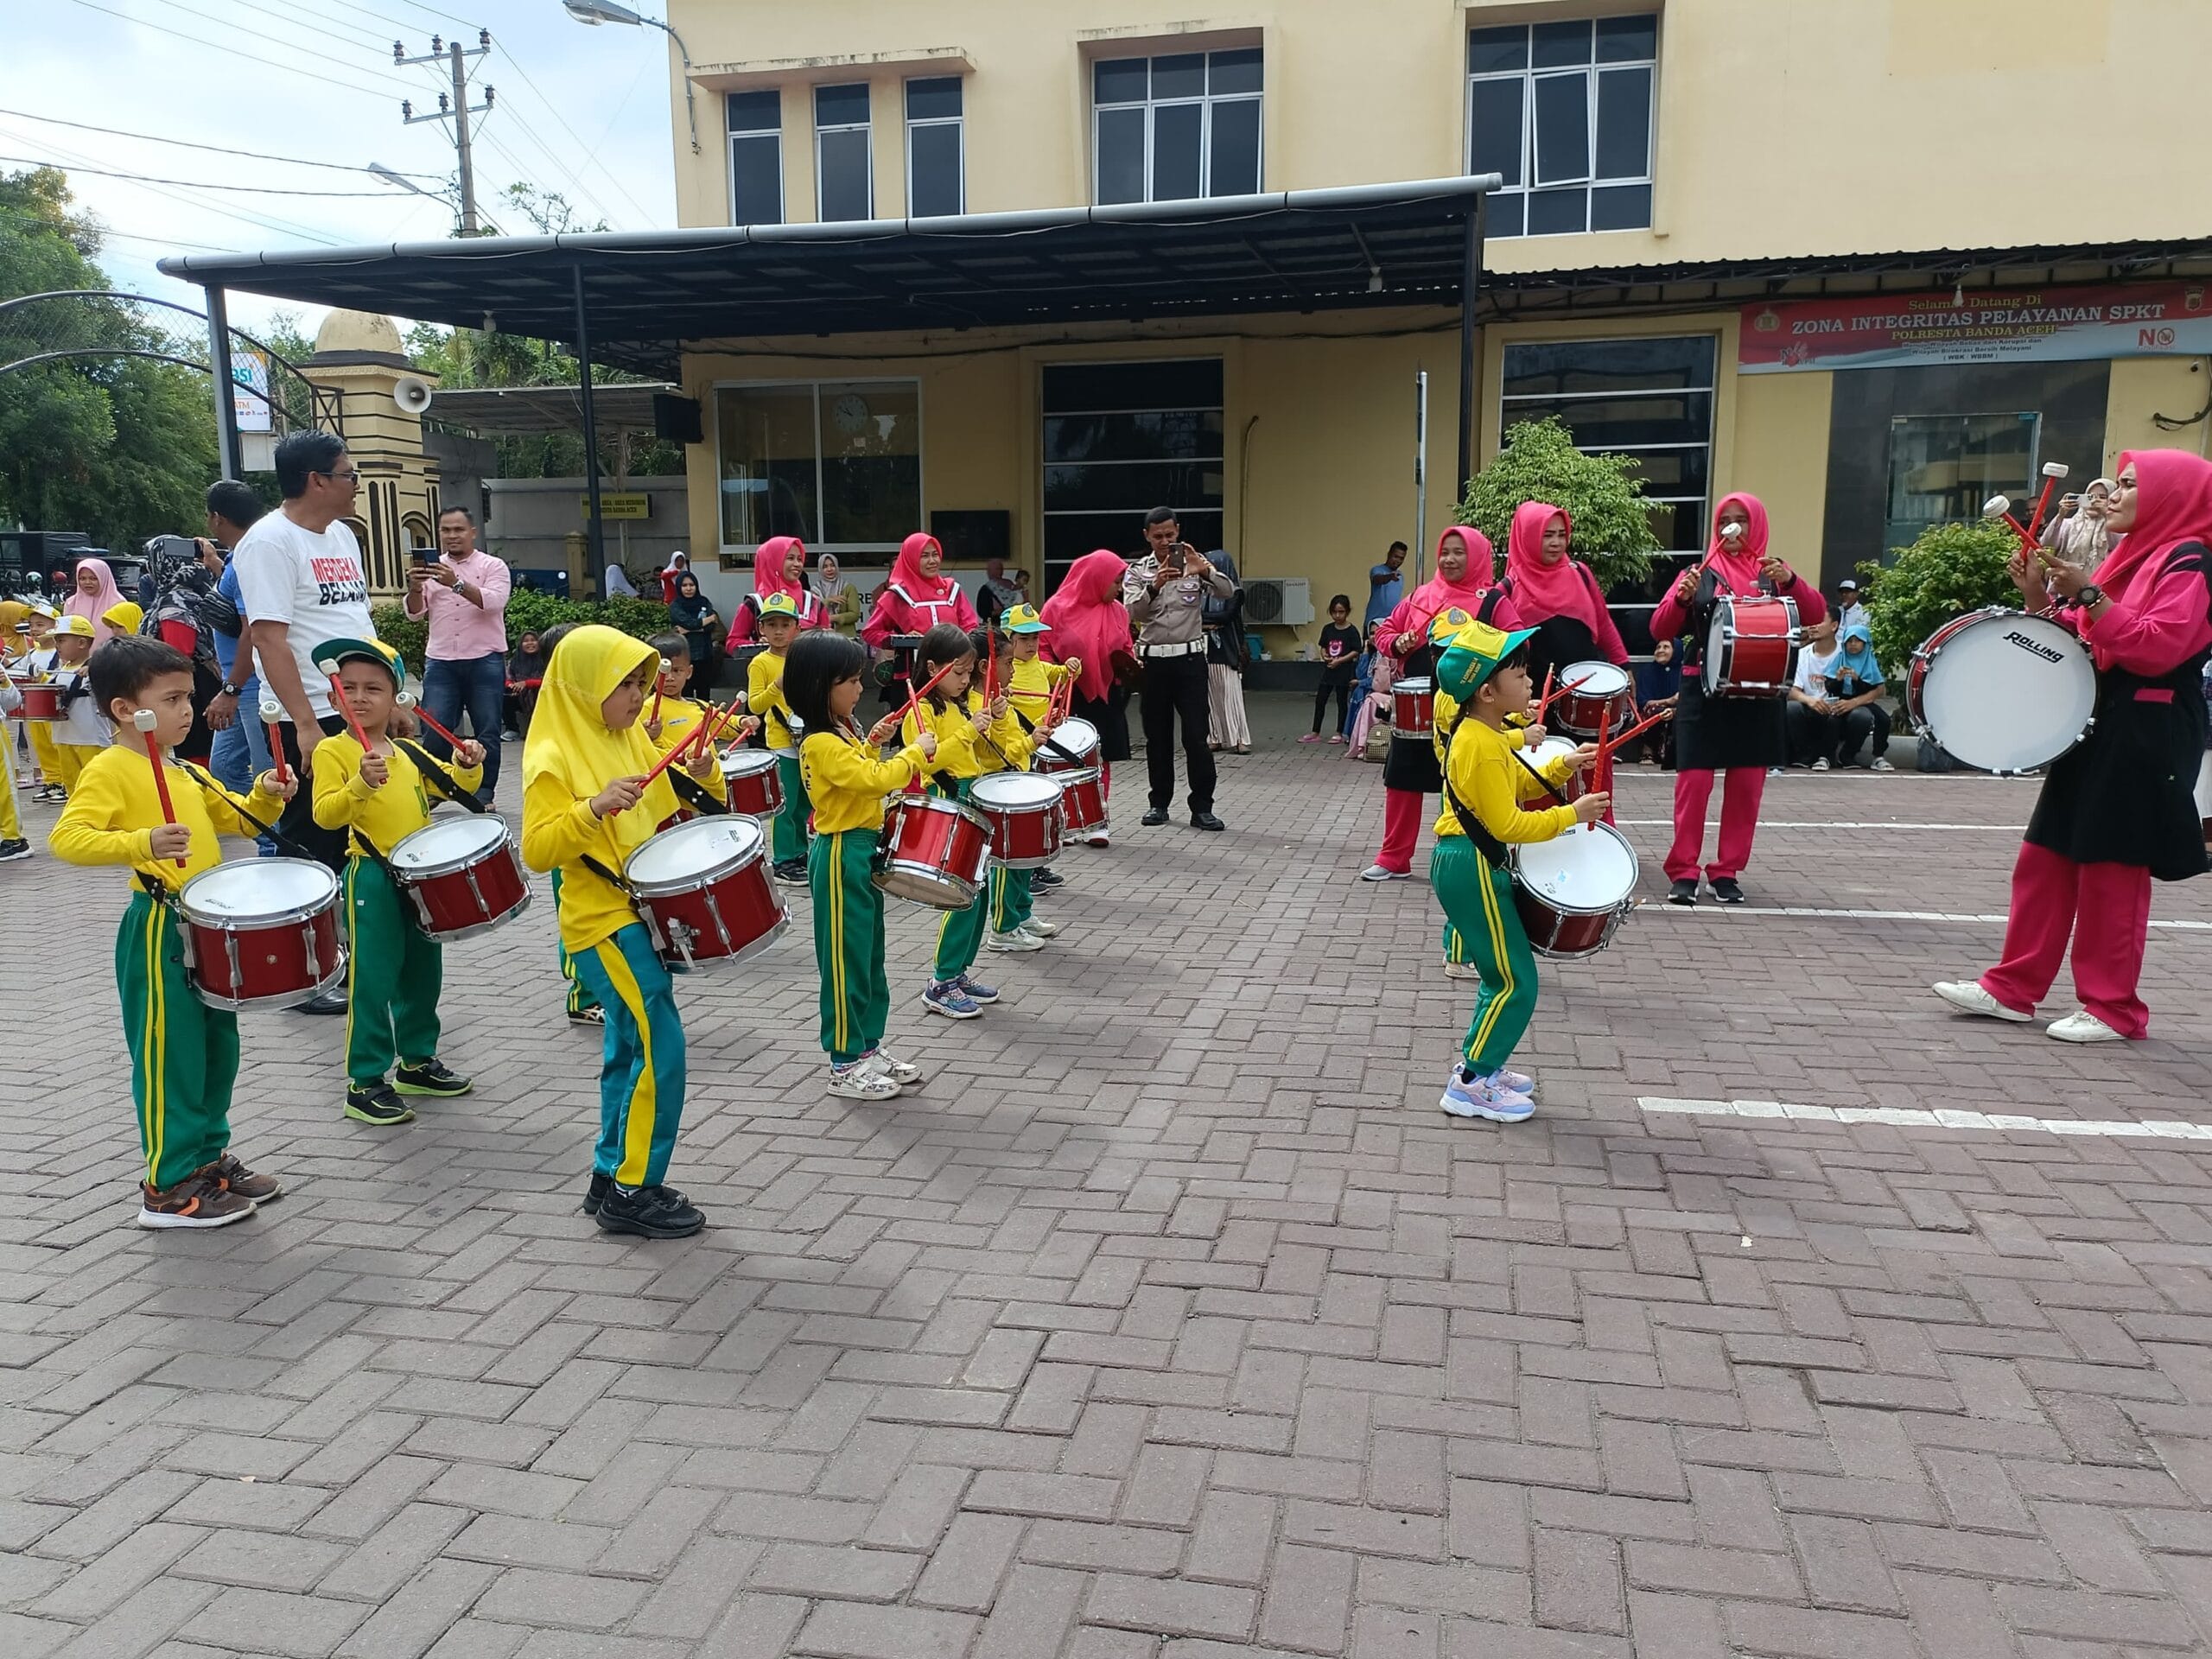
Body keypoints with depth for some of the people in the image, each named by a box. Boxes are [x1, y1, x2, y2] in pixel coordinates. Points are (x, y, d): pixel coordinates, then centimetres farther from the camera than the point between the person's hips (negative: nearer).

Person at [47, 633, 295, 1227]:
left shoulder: (187, 772, 12)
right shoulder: (111, 769, -12)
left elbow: (237, 820, 24)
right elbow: (65, 838, -23)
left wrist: (267, 796, 4)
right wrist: (142, 843, -38)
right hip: (159, 930, -8)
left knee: (218, 1049, 16)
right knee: (171, 1056, -1)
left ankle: (210, 1158, 30)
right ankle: (171, 1188, 9)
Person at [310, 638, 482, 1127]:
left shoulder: (409, 753, 11)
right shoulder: (333, 750, -6)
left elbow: (452, 787, 17)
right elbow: (326, 815, -16)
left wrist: (468, 765, -4)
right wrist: (361, 783, -32)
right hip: (371, 878, -6)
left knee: (422, 973, 16)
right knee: (372, 981, -4)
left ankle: (417, 1060, 32)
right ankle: (365, 1083, 4)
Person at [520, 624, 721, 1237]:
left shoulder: (631, 739, 10)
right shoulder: (555, 758, -13)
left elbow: (661, 818, 19)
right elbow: (537, 851, -19)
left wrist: (696, 779, 1)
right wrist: (593, 808, -32)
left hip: (642, 912, 9)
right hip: (604, 921, -8)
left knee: (630, 1051, 14)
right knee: (659, 1051, -9)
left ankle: (613, 1177, 25)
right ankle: (632, 1191, 2)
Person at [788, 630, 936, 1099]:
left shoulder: (841, 731, 10)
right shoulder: (822, 745, -20)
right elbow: (876, 780, -26)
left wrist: (870, 744, 10)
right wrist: (916, 751, -13)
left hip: (863, 851, 10)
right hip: (841, 856, -10)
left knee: (870, 956, 16)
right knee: (846, 960, -1)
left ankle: (869, 1047, 27)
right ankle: (845, 1065, 8)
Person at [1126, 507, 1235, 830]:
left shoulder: (1195, 563, 4)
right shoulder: (1137, 571, 5)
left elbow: (1227, 591, -10)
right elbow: (1132, 612, -10)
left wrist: (1204, 571, -28)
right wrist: (1154, 586, -28)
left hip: (1190, 658, -1)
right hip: (1153, 660, 2)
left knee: (1196, 736, -6)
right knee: (1157, 735, 9)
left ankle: (1202, 807, -1)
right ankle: (1160, 803, 19)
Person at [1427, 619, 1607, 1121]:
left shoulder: (1483, 734, 9)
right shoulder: (1482, 747, -21)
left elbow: (1518, 786, 20)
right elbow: (1507, 825, -21)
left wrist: (1563, 766, 7)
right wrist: (1571, 815, -15)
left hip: (1470, 864, 10)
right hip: (1472, 868, -10)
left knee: (1503, 975, 19)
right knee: (1515, 983, -3)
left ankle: (1481, 1063, 29)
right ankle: (1470, 1086, 4)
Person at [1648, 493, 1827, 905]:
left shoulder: (1772, 573, 10)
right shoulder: (1702, 574, 8)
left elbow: (1815, 616, -4)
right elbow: (1660, 629, 1)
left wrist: (1790, 579, -20)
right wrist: (1682, 597, -18)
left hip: (1758, 695, 2)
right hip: (1703, 691, -1)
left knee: (1747, 785, 3)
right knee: (1694, 780, -7)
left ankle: (1727, 871, 13)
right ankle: (1683, 871, -1)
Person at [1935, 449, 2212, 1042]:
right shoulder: (2129, 558, 17)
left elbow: (2158, 647, -21)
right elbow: (2078, 640, 16)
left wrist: (2090, 595, -23)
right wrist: (2040, 595, 2)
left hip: (2145, 738, -9)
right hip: (2096, 727, 9)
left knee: (2112, 869, -3)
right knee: (2045, 859, 8)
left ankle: (2114, 1009, 7)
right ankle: (2012, 988, 14)